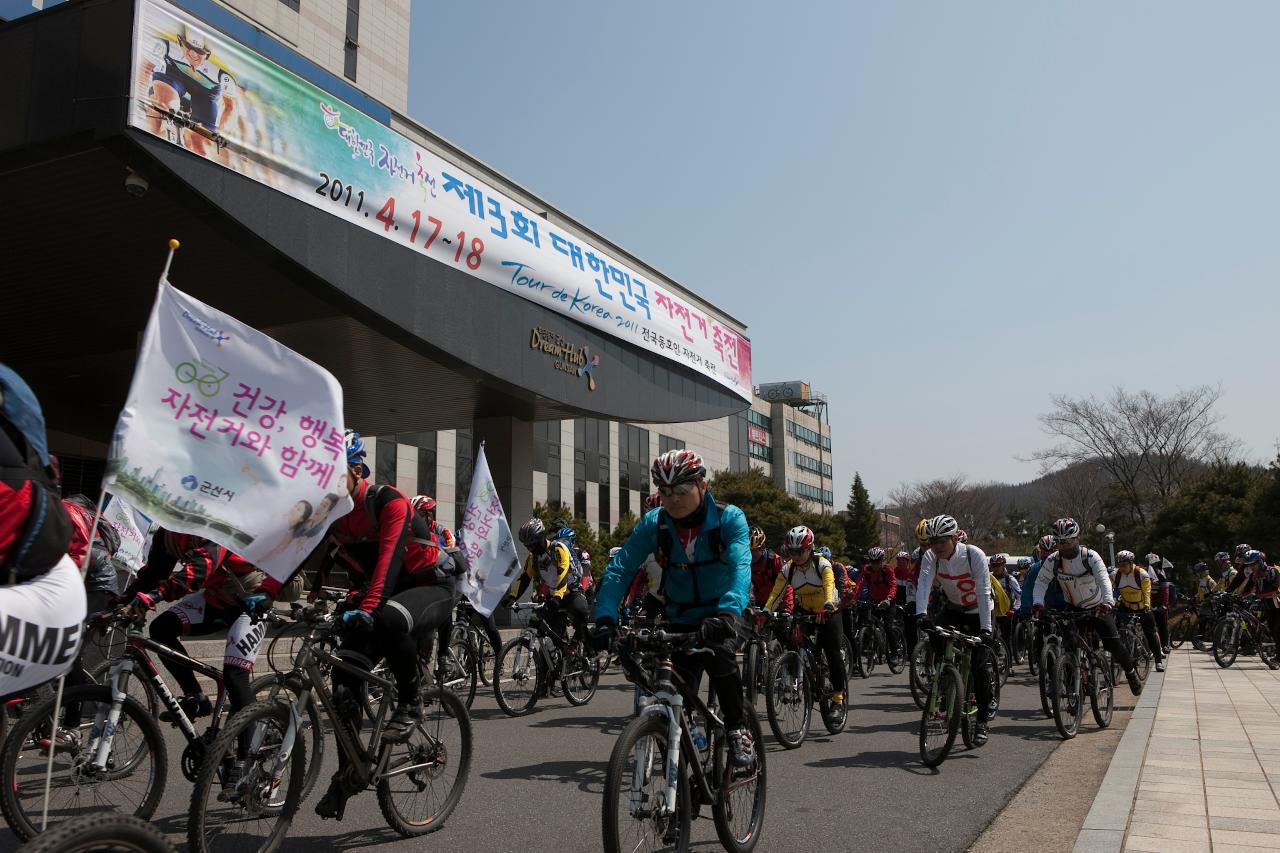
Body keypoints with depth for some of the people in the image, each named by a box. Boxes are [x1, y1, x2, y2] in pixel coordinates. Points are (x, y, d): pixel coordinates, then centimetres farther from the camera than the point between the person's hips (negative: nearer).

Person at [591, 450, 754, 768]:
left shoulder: (729, 519, -19)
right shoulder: (652, 524, -14)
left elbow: (741, 568, -34)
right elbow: (618, 570, -19)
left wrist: (728, 612, -52)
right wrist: (605, 618, -35)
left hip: (719, 614, -2)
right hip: (680, 619, 2)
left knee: (719, 655, -31)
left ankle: (738, 729, -11)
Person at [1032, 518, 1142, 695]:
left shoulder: (1091, 556, -21)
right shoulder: (1053, 560, -14)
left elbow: (1104, 580, -33)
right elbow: (1041, 582, -17)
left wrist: (1108, 602, -50)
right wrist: (1038, 603, -36)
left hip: (1098, 607, -2)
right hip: (1073, 608, 2)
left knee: (1113, 643, -9)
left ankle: (1131, 673, 17)